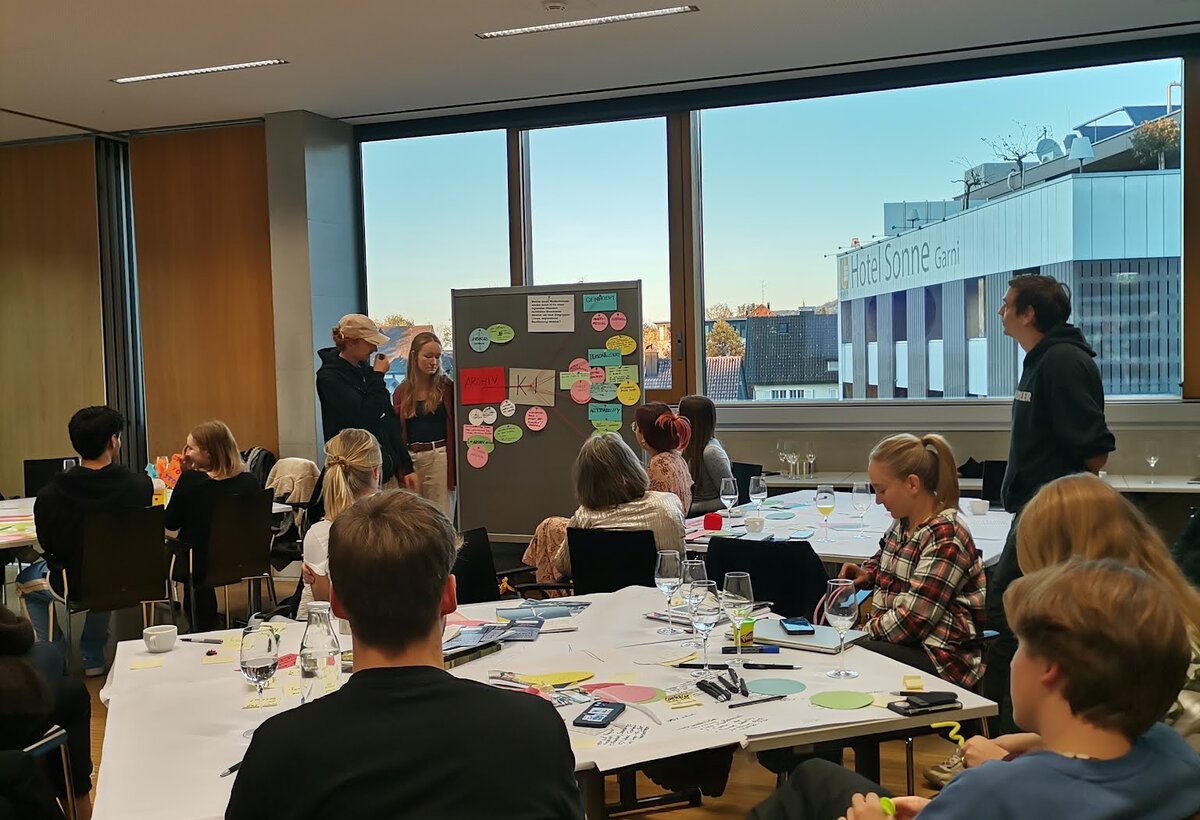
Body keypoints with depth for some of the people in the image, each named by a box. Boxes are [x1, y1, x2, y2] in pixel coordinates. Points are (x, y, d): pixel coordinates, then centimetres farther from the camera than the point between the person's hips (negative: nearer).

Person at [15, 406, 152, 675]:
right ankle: (93, 660, 41)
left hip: (75, 587, -1)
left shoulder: (50, 495, -21)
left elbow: (48, 547, -4)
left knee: (26, 580, 30)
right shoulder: (140, 484, -20)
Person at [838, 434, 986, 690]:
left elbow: (911, 620, -21)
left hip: (941, 658, -8)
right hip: (896, 641, 8)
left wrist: (864, 631, -8)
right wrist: (866, 574, 12)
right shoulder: (902, 524, 9)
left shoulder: (946, 538, -18)